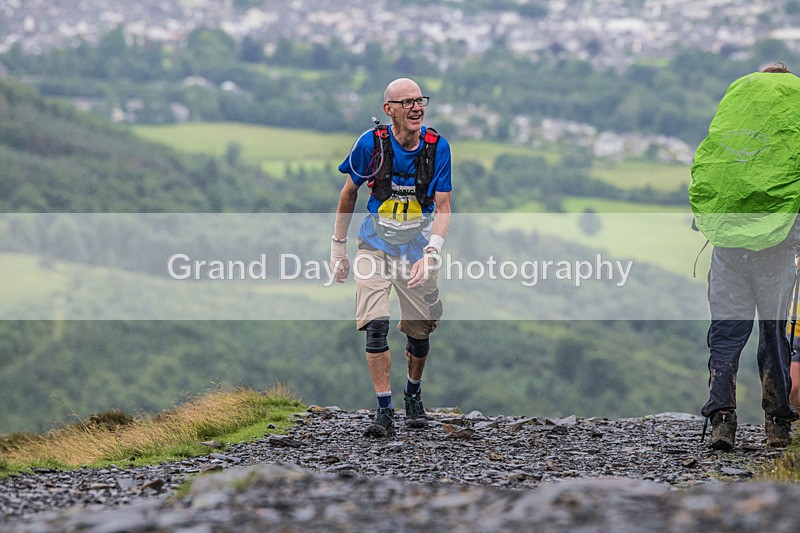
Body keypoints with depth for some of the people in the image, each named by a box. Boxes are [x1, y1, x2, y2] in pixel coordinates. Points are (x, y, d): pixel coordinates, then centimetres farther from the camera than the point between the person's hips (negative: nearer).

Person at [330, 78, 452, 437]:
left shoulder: (436, 147, -12)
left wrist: (431, 254, -25)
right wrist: (338, 247, 5)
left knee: (419, 330, 8)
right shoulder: (371, 144, -14)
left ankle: (413, 395, 35)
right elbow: (349, 192, 1)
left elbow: (443, 208, -10)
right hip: (376, 244, -1)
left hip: (418, 246, 1)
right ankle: (384, 411, -11)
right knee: (376, 324, -17)